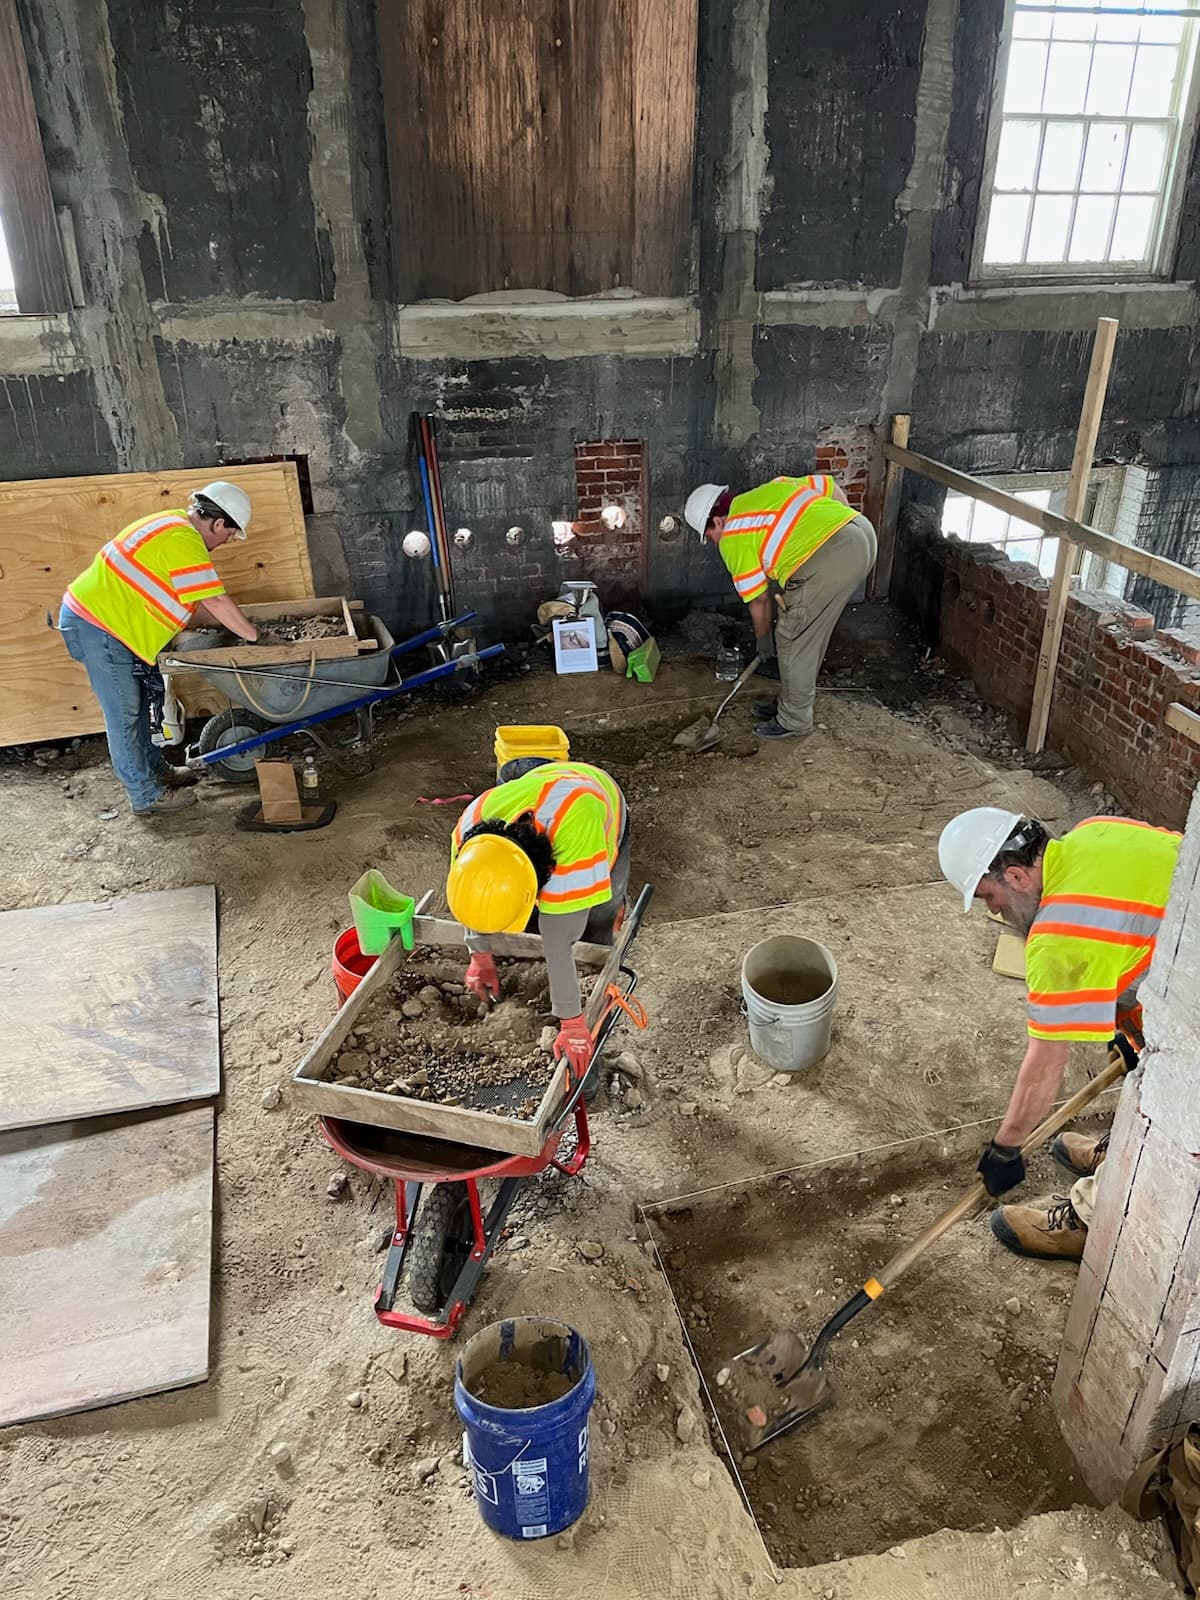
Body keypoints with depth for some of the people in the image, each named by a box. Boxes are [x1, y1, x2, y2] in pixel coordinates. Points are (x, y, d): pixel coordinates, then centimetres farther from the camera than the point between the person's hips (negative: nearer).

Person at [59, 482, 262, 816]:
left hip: (94, 614, 11)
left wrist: (233, 626, 15)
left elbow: (192, 601, 16)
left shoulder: (174, 525, 11)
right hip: (97, 625, -10)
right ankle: (146, 796, 8)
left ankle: (156, 770, 33)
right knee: (124, 714, -1)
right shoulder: (185, 543, -22)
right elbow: (216, 602, -21)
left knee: (140, 701, 19)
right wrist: (254, 636, -9)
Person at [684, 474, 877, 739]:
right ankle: (793, 704, 37)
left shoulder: (733, 538, 6)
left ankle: (794, 721, 20)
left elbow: (759, 600, 11)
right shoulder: (772, 488, 26)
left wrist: (764, 646, 25)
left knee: (792, 640, 8)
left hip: (828, 560, -9)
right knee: (811, 633, 22)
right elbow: (828, 484, 25)